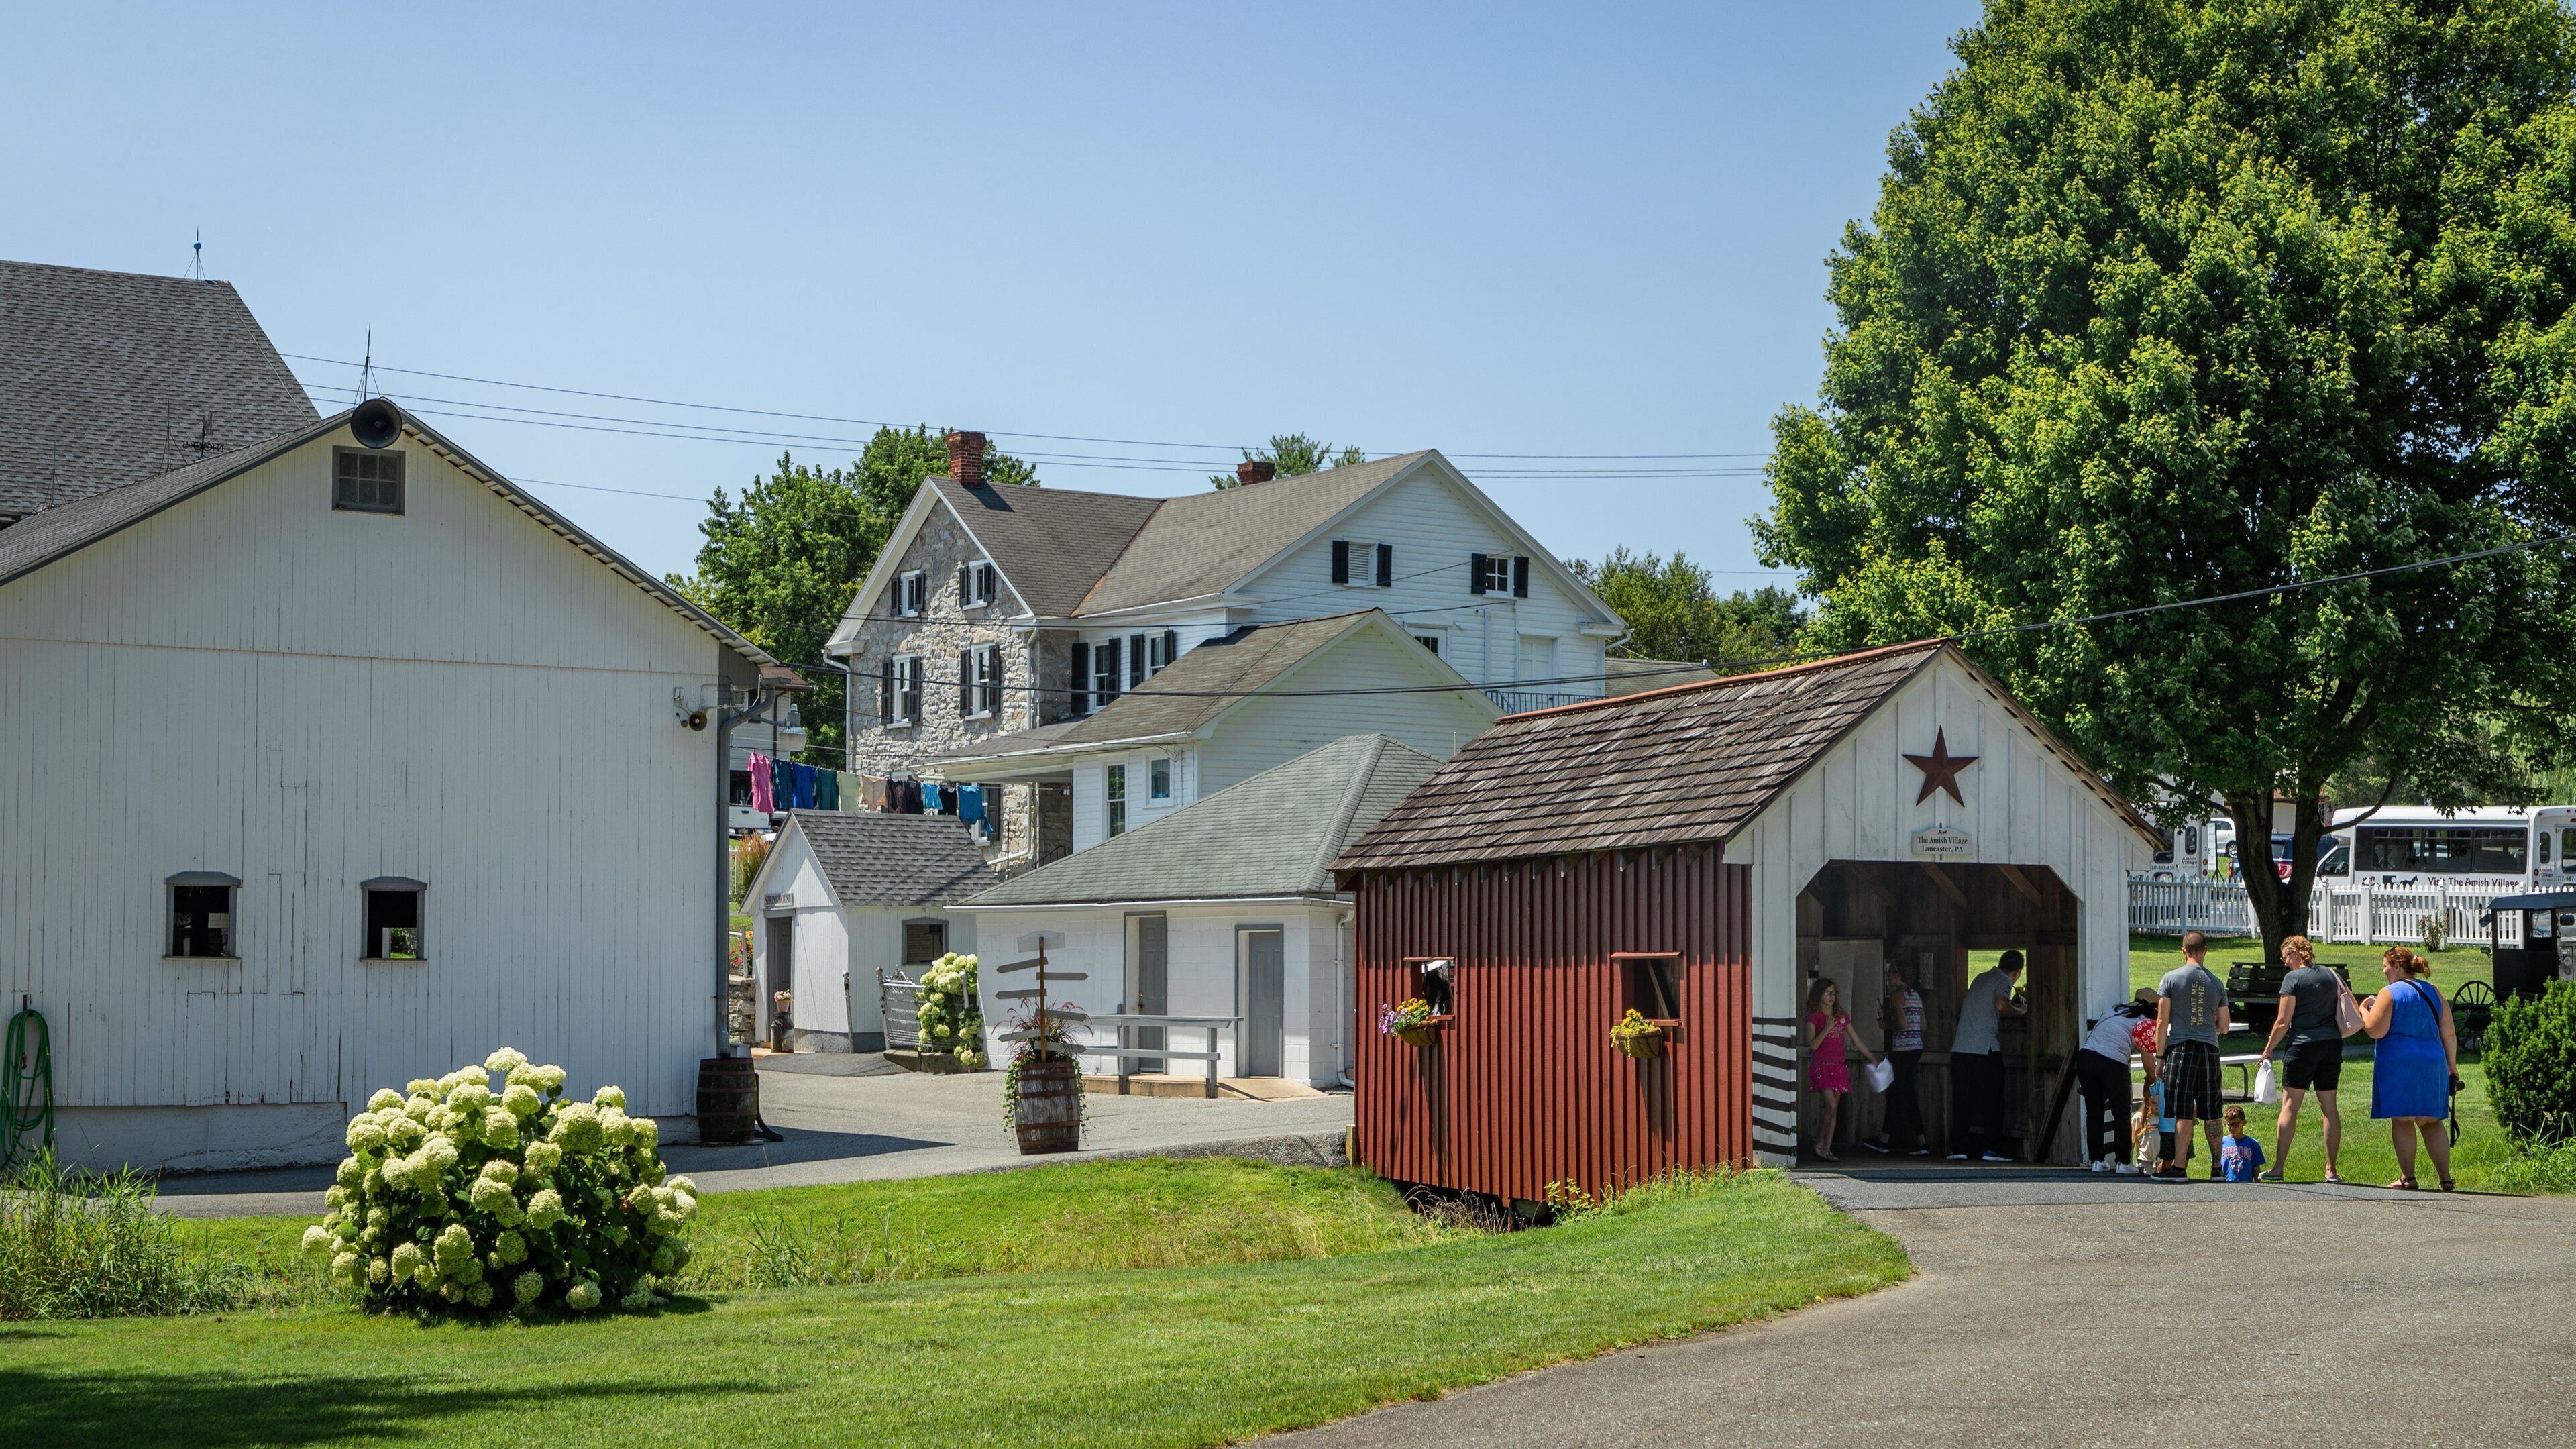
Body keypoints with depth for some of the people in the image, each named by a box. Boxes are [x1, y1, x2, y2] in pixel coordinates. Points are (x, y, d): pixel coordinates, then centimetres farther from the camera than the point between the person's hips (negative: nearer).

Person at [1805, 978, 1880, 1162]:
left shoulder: (1842, 1017, 14)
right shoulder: (1814, 1018, -1)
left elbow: (1857, 1041, 19)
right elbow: (1812, 1045, -11)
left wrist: (1873, 1059, 19)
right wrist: (1827, 1028, -17)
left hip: (1838, 1066, 5)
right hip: (1821, 1066, -5)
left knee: (1835, 1110, 1)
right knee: (1831, 1105, -18)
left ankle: (1827, 1149, 4)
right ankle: (1819, 1144, -6)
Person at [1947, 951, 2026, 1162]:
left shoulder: (1981, 979, 22)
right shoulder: (2003, 981, 1)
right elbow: (2001, 1004, -19)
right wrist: (2019, 1011, 1)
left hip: (1960, 1048, 6)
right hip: (1985, 1049, -6)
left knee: (1962, 1101, 8)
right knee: (1991, 1100, 2)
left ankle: (1958, 1149, 5)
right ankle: (1987, 1148, -1)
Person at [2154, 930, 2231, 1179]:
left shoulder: (2171, 978, -1)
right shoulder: (2217, 983, 9)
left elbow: (2162, 1022, -3)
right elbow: (2223, 1028, 13)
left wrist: (2160, 1057, 2)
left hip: (2181, 1048, -3)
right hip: (2209, 1050, 3)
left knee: (2183, 1113, -5)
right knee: (2211, 1112, 7)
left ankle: (2178, 1167, -8)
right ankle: (2216, 1168, 10)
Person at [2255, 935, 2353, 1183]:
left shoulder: (2293, 978, -7)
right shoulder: (2330, 974, 9)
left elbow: (2283, 1022, -9)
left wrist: (2269, 1048, 2)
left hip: (2302, 1044, -5)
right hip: (2332, 1046, 5)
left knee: (2289, 1105, 0)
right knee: (2329, 1107, 7)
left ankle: (2278, 1167, -2)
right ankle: (2331, 1169, 7)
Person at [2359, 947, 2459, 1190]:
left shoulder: (2390, 994, -6)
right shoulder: (2434, 993, 12)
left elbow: (2375, 1030, -12)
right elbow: (2449, 1034, 11)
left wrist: (2363, 1010, 5)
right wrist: (2452, 1065, 18)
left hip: (2399, 1063, -5)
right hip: (2432, 1062, 5)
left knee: (2402, 1120, 0)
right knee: (2431, 1122, 10)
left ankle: (2408, 1177, -1)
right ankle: (2446, 1178, 5)